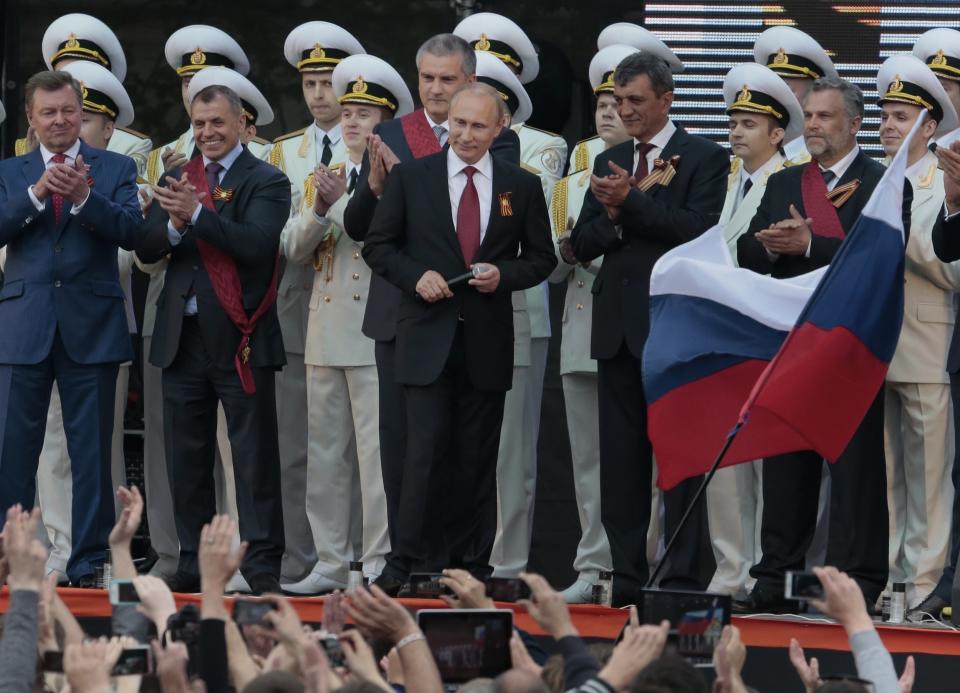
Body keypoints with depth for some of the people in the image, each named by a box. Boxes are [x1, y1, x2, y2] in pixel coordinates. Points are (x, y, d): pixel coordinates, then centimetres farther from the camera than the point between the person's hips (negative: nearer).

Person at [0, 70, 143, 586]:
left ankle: (89, 562, 6)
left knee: (92, 452, 2)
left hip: (91, 325, -1)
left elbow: (131, 232, -7)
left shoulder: (116, 169, 7)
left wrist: (84, 197, -22)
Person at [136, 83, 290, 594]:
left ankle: (262, 565, -2)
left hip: (240, 339, -5)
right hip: (182, 337, 5)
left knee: (254, 456, -3)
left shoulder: (265, 183, -2)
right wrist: (174, 222, -18)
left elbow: (257, 244, -18)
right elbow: (147, 249, 3)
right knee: (186, 457, 9)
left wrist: (196, 214, -27)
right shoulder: (177, 178, 13)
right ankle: (193, 559, 16)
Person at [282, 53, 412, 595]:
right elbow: (293, 248, 10)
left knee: (377, 453, -7)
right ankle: (333, 563, 14)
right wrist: (319, 210, -8)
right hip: (327, 336, 7)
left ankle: (380, 565, -4)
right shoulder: (325, 177, 17)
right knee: (327, 454, 9)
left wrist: (346, 202, -22)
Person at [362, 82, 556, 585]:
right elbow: (377, 246, 7)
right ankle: (404, 564, -9)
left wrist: (503, 275, -8)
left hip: (487, 340, 2)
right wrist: (415, 276, -10)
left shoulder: (522, 188, 7)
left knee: (477, 458, 5)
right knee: (426, 449, -10)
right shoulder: (410, 178, 4)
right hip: (427, 336, -2)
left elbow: (541, 258, 12)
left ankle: (471, 567, 10)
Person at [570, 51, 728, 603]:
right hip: (619, 326, 6)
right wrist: (610, 217, -8)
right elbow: (583, 244, 12)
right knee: (621, 458, 7)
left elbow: (698, 228, -15)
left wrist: (630, 202, -18)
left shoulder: (705, 159, -1)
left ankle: (682, 578, -3)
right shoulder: (610, 163, 17)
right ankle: (627, 577, 11)